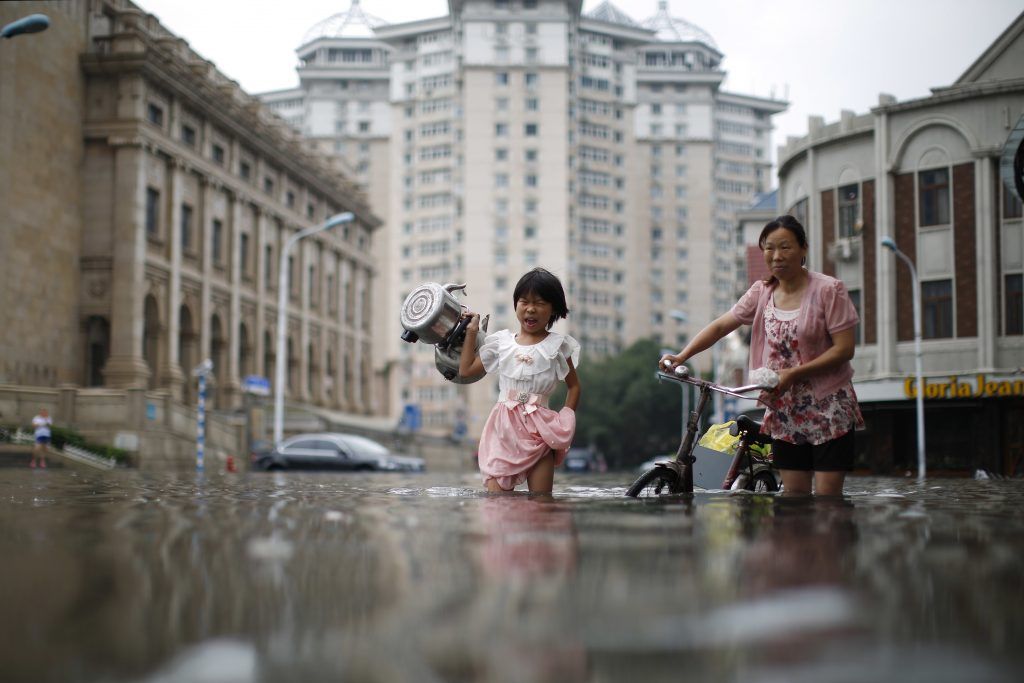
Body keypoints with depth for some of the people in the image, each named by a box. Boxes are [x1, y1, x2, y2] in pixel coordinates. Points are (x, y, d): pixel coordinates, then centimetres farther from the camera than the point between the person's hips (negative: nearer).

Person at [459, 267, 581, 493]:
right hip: (504, 426, 2)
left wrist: (566, 421, -3)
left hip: (540, 429, -2)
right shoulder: (502, 342, 10)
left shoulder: (558, 345, 3)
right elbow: (466, 369, 15)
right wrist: (471, 331, 13)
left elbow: (573, 386, 9)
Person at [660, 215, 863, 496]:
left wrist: (793, 374, -22)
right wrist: (682, 356, -10)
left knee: (827, 495, -8)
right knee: (794, 493, 6)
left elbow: (844, 348, -14)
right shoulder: (761, 292, 6)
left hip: (828, 409, -5)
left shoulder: (828, 290, -9)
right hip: (785, 410, 5)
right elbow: (721, 326, 5)